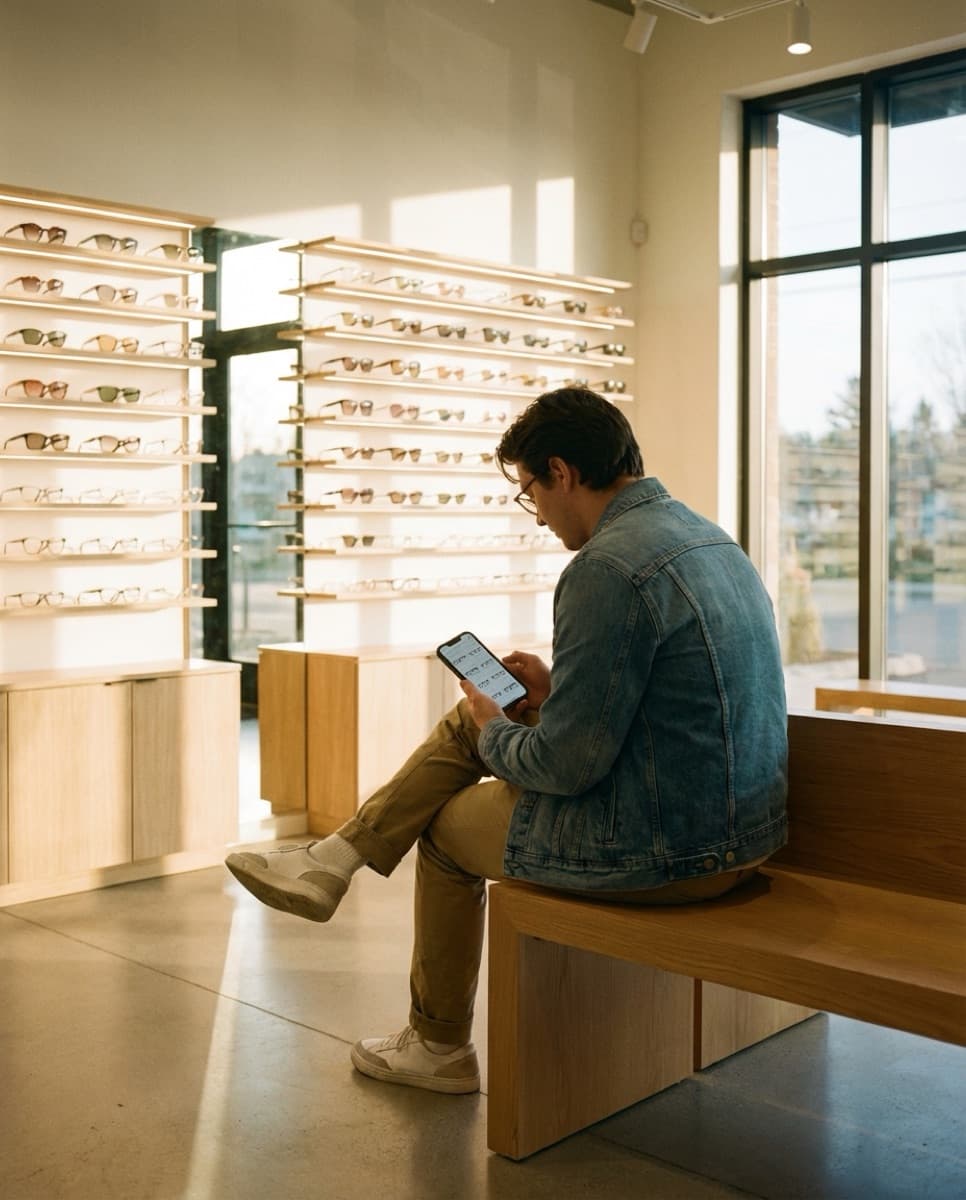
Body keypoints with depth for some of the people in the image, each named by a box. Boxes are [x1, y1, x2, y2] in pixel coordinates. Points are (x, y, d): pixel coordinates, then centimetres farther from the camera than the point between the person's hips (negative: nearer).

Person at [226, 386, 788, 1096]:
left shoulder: (607, 569, -23)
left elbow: (566, 763, -22)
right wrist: (557, 690, 13)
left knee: (449, 827, 17)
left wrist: (495, 734, -1)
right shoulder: (708, 538, 8)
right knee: (474, 720, 16)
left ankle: (438, 1048, 37)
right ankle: (336, 862, 24)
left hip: (670, 852, -9)